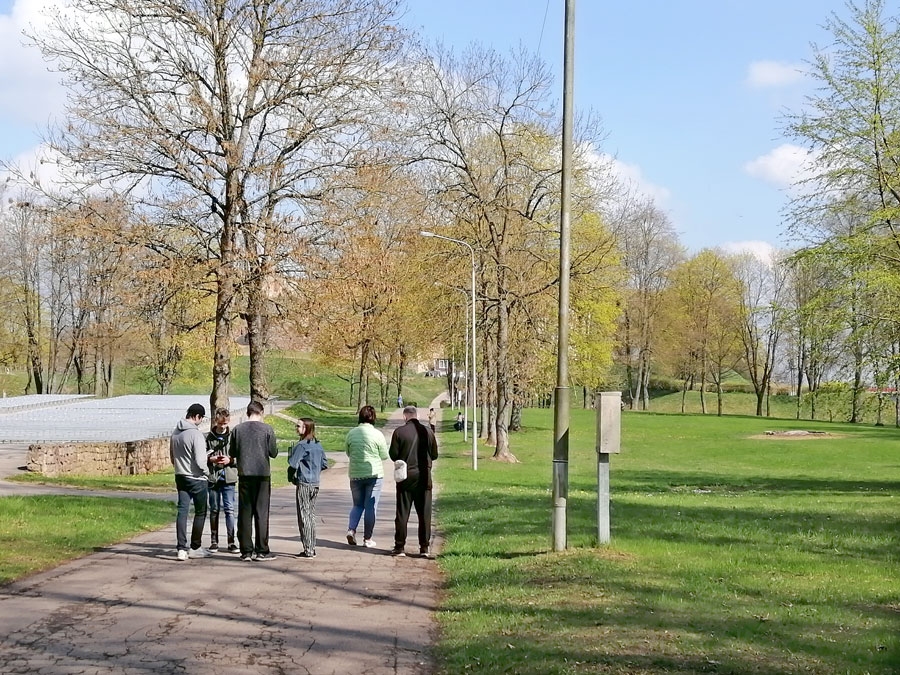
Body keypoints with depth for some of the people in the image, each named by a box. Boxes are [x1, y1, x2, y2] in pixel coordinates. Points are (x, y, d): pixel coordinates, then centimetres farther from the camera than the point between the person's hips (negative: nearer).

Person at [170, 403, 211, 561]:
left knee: (182, 511, 4)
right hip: (196, 478, -7)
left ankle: (181, 548, -3)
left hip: (180, 477, 7)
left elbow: (172, 457, 15)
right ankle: (195, 548, 13)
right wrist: (207, 472, -4)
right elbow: (200, 460, -21)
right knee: (200, 512, 7)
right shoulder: (196, 434, -19)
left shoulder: (175, 433, 6)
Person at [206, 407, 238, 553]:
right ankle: (214, 541, 16)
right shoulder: (209, 437, 4)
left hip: (228, 477, -1)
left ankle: (231, 541, 2)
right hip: (213, 477, 1)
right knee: (214, 509, 8)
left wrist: (230, 460, -13)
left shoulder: (233, 436, 1)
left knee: (229, 509, -2)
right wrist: (210, 459, -11)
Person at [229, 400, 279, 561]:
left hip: (244, 475, 2)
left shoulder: (237, 429, 1)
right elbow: (274, 453, -3)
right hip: (262, 475, -2)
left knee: (244, 512, 7)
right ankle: (261, 551, 2)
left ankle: (246, 550, 7)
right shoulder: (267, 429, -6)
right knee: (262, 512, 3)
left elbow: (232, 453, 6)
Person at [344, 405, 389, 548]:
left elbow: (348, 453, 11)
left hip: (355, 475, 3)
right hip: (374, 474, -3)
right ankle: (367, 539, 6)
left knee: (357, 505, 17)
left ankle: (351, 529, -4)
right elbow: (385, 456, -3)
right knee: (371, 507, 4)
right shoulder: (377, 434, -9)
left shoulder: (351, 433, 0)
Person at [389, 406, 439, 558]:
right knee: (424, 513, 6)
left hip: (405, 476, -1)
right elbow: (434, 455, 3)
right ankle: (424, 548, 6)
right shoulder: (427, 431, -2)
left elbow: (393, 455, -5)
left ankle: (400, 547, 7)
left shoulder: (399, 432, -7)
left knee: (402, 513, 6)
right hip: (423, 476, 1)